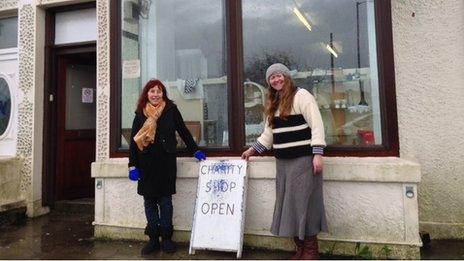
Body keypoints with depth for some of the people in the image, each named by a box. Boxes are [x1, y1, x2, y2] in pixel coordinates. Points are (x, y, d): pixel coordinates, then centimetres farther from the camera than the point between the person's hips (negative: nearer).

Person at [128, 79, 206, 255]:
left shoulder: (171, 110, 2)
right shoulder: (140, 113, 6)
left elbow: (183, 131, 7)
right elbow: (134, 140, 6)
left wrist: (195, 151, 6)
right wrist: (132, 165, 0)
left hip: (166, 162, -2)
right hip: (146, 163, 2)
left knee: (165, 200, 3)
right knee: (149, 201, 6)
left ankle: (166, 238, 14)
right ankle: (153, 239, 17)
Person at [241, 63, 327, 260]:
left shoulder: (301, 95, -5)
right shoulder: (274, 104, 19)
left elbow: (316, 125, -12)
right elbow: (268, 134, 23)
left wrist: (317, 154, -19)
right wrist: (252, 150, 20)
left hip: (303, 159, -7)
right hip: (282, 161, 7)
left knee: (303, 202, -5)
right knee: (288, 204, 6)